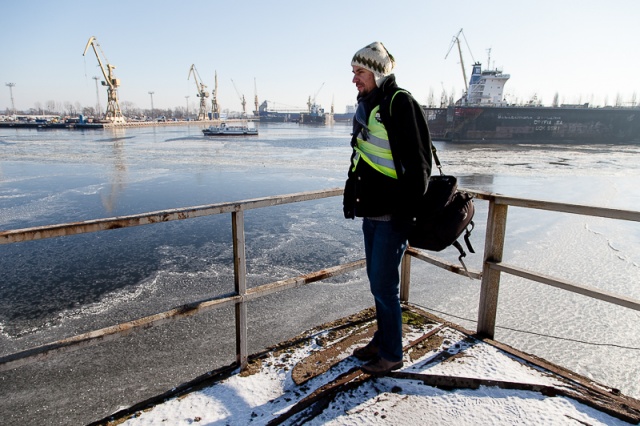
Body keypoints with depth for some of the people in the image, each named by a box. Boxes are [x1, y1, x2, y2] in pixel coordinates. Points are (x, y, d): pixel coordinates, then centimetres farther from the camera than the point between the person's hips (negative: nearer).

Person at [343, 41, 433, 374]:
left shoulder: (400, 103, -13)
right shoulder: (366, 105, 14)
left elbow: (418, 163, -18)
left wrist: (407, 211, -18)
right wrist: (352, 196, 20)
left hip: (393, 216, -9)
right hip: (371, 212, 9)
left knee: (384, 285, -1)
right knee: (377, 280, 18)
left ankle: (391, 354, 19)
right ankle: (382, 339, 36)